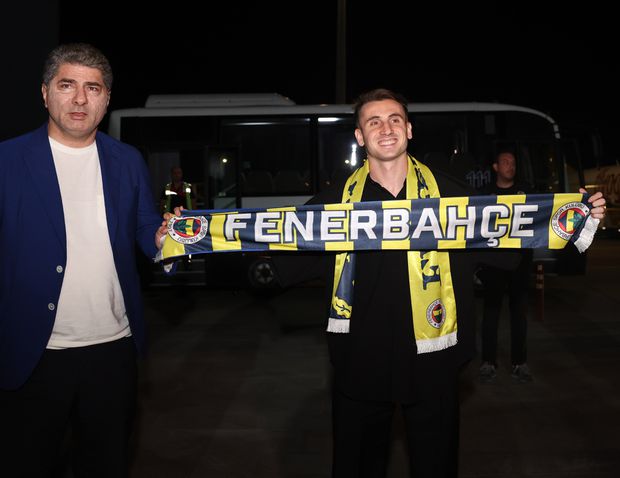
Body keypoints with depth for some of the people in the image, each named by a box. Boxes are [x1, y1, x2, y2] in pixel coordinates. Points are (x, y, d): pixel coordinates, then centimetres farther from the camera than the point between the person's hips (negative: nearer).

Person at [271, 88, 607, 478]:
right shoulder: (336, 200, -1)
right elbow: (287, 265, 0)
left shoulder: (447, 193, 0)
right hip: (360, 362, 0)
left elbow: (505, 247, 3)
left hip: (431, 362, 1)